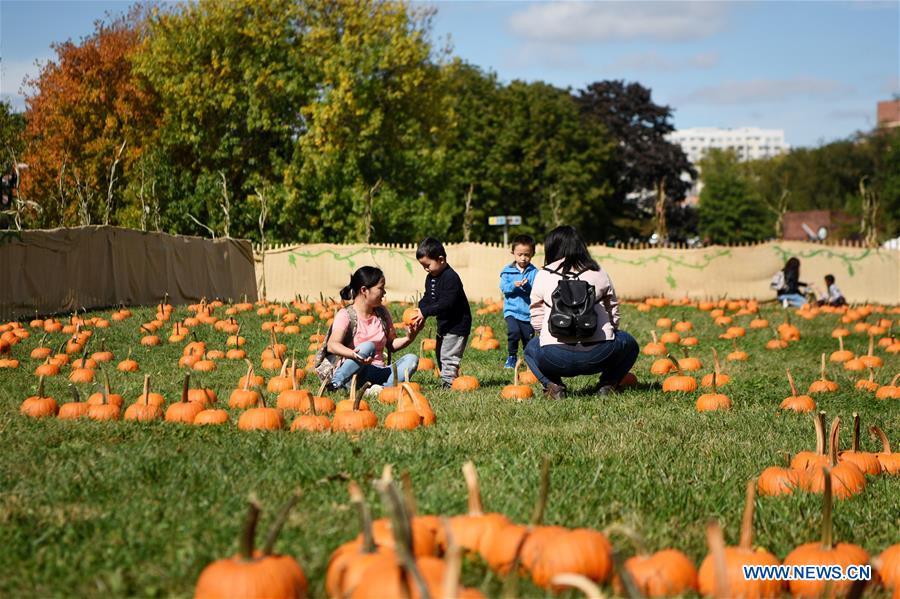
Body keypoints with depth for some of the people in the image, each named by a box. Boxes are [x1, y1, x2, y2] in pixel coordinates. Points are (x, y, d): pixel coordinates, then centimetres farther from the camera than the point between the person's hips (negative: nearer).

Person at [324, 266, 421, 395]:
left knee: (412, 359, -16)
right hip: (351, 375, -6)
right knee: (368, 347, -34)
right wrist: (353, 354, -43)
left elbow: (391, 345, 17)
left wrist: (409, 339, -4)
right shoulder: (345, 315, -8)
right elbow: (332, 345, -23)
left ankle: (382, 389, -39)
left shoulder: (382, 313, 13)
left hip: (378, 372, 6)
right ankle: (335, 384, -26)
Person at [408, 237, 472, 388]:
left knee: (448, 355, -13)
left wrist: (424, 312, -29)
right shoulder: (431, 277, 7)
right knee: (440, 354, 17)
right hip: (444, 324, 11)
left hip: (457, 324, -11)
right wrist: (420, 313, -8)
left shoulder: (451, 278, -23)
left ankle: (448, 382, -11)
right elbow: (427, 298, 10)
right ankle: (447, 379, 25)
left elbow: (446, 303, -30)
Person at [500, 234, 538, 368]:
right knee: (513, 331, -21)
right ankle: (511, 357, 0)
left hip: (528, 311, 1)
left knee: (528, 337, 6)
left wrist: (527, 286, -29)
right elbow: (503, 287, -6)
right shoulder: (507, 270, 2)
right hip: (511, 309, -1)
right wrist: (513, 285, -24)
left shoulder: (534, 272, -1)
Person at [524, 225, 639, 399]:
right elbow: (613, 314, 15)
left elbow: (536, 320, 12)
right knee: (628, 343, 31)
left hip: (556, 358, 0)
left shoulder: (543, 276, 9)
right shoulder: (598, 273, 11)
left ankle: (552, 385, 8)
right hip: (598, 356, 0)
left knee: (531, 347, 35)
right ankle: (607, 384, 9)